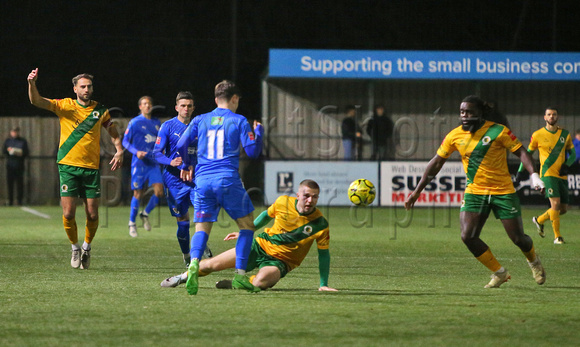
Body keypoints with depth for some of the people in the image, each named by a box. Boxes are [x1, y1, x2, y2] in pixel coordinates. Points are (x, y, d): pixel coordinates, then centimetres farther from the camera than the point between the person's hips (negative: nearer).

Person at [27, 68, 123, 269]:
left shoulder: (100, 110, 7)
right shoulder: (64, 106, 1)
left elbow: (114, 134, 19)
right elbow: (36, 101, -11)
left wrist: (119, 151, 1)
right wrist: (32, 83, -30)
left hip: (91, 168, 1)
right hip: (68, 166, -1)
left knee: (92, 215, -1)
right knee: (68, 213, -8)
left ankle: (87, 247, 25)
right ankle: (75, 248, 16)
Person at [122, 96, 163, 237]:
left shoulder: (156, 122, 13)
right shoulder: (134, 122, -2)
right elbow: (125, 141, -3)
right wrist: (136, 152, -18)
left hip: (153, 162, 4)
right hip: (139, 162, -4)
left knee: (159, 191, -8)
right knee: (138, 193, -3)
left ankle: (145, 214, 15)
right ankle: (132, 223, 13)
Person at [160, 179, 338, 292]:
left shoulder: (320, 224, -18)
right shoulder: (283, 202, -11)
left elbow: (324, 254, -7)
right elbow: (267, 215, 12)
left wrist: (323, 285, -6)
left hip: (279, 261, -3)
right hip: (260, 245, 3)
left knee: (261, 282, -38)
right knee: (213, 264, -1)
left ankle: (233, 284, -8)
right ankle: (183, 277, 28)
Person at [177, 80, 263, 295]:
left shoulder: (200, 121, 13)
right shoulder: (239, 121, 3)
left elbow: (181, 146, 12)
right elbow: (253, 152, 1)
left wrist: (186, 166, 30)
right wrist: (258, 132, 20)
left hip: (202, 180, 3)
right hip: (227, 179, -3)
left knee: (202, 228, 4)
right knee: (247, 224, 10)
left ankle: (194, 263, -27)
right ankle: (240, 275, -1)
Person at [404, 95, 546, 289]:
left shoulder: (498, 131, -11)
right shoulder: (455, 136, 0)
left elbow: (520, 152, -9)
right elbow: (436, 163, 7)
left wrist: (534, 175, -26)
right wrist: (417, 191, 7)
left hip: (503, 191, -3)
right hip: (474, 192, 3)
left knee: (518, 238, -1)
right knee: (468, 236, -14)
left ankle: (533, 260, 36)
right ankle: (499, 273, 6)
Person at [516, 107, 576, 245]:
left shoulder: (565, 134, 9)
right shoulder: (537, 135, 1)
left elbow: (572, 154, 15)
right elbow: (527, 153, 12)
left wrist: (567, 165, -5)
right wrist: (521, 171, 5)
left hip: (562, 175, 5)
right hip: (548, 174, -5)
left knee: (563, 209, 6)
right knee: (555, 203, -20)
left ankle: (539, 220, 31)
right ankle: (557, 236, -12)